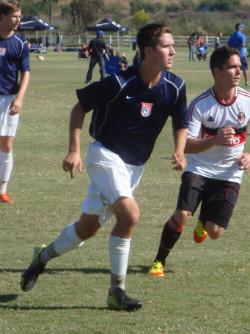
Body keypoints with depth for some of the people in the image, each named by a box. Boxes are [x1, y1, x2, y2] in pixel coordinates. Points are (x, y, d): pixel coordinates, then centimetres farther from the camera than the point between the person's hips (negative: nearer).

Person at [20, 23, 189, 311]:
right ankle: (116, 291, -15)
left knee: (88, 226, 10)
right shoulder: (120, 83, -20)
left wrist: (179, 152, -11)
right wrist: (74, 150, -12)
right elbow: (80, 107, -7)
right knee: (130, 213, -26)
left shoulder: (175, 87, -7)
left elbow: (181, 124, 8)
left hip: (135, 165, 6)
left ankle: (43, 257, 35)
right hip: (106, 155, -6)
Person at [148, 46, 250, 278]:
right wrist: (214, 140, -32)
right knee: (181, 215, -21)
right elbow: (185, 145, -15)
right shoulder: (200, 105, -14)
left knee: (215, 232, -4)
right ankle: (159, 261, 1)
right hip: (199, 169, -2)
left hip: (229, 174, 2)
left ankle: (203, 223, 36)